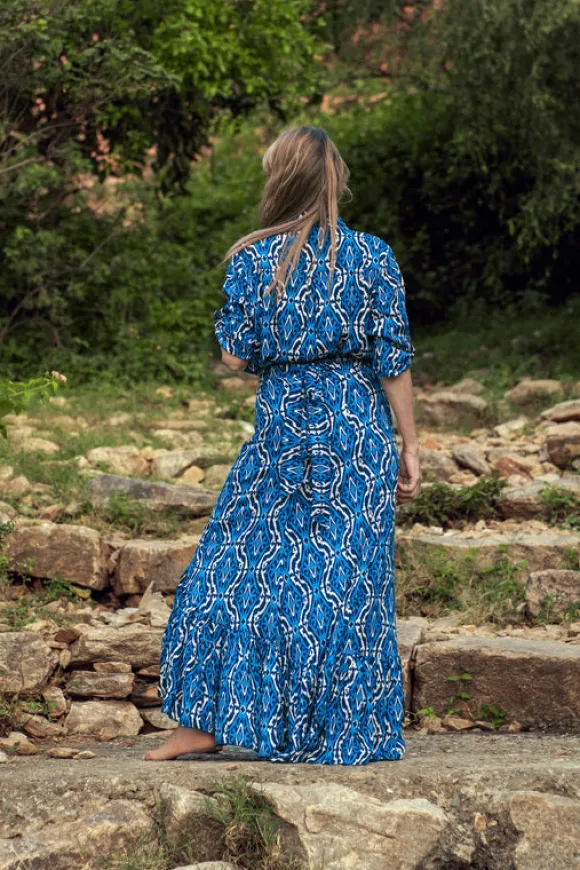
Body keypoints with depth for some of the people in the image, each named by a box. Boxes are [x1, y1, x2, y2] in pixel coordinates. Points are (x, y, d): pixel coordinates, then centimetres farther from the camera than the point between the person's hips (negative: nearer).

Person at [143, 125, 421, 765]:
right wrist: (409, 447, 3)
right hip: (361, 431, 1)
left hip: (283, 429, -1)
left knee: (241, 567, 8)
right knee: (348, 579, 4)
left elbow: (236, 358, -4)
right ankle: (346, 732, 8)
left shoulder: (254, 258, -3)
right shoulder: (372, 258, -1)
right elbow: (394, 363, -3)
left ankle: (206, 720, 9)